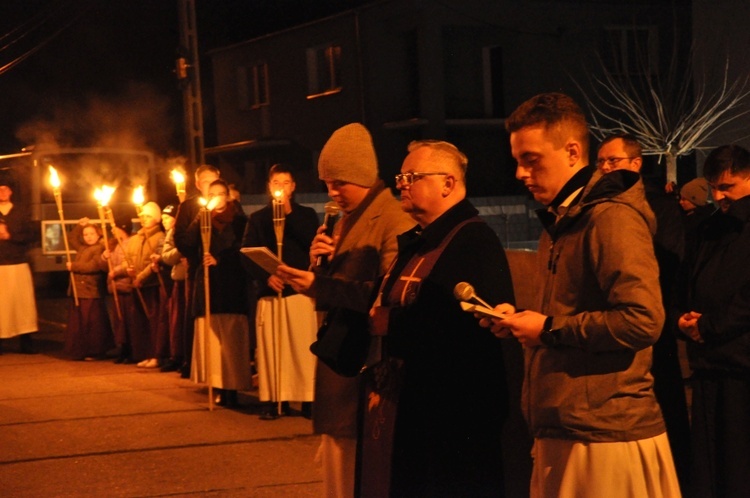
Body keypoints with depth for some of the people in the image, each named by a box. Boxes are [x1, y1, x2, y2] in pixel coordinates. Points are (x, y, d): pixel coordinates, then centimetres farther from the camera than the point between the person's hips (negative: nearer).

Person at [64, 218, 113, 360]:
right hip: (79, 292, 9)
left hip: (92, 293, -9)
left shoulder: (99, 249, -9)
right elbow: (72, 239, 35)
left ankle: (95, 352, 1)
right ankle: (81, 352, 18)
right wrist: (79, 226, 19)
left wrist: (74, 266, -13)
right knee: (78, 324, 11)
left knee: (92, 324, -5)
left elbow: (93, 266, -21)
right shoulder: (82, 248, 17)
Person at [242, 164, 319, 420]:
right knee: (270, 348, -2)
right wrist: (265, 276, -10)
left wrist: (289, 213, -8)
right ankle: (274, 399, 2)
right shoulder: (258, 218, 13)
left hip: (300, 290, -1)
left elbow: (312, 242, -5)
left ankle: (308, 398, -2)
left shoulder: (306, 214, 12)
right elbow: (247, 254, 5)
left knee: (303, 347, -6)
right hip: (269, 292, 1)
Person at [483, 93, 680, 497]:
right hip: (562, 432, 9)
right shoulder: (560, 223, 18)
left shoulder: (612, 217, -13)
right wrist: (521, 319, 8)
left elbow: (643, 320, -23)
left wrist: (549, 329, -16)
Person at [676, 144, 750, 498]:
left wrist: (708, 327, -11)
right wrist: (685, 318, 4)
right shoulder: (711, 229, 18)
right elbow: (689, 285, 24)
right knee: (707, 464, 8)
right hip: (708, 363, 7)